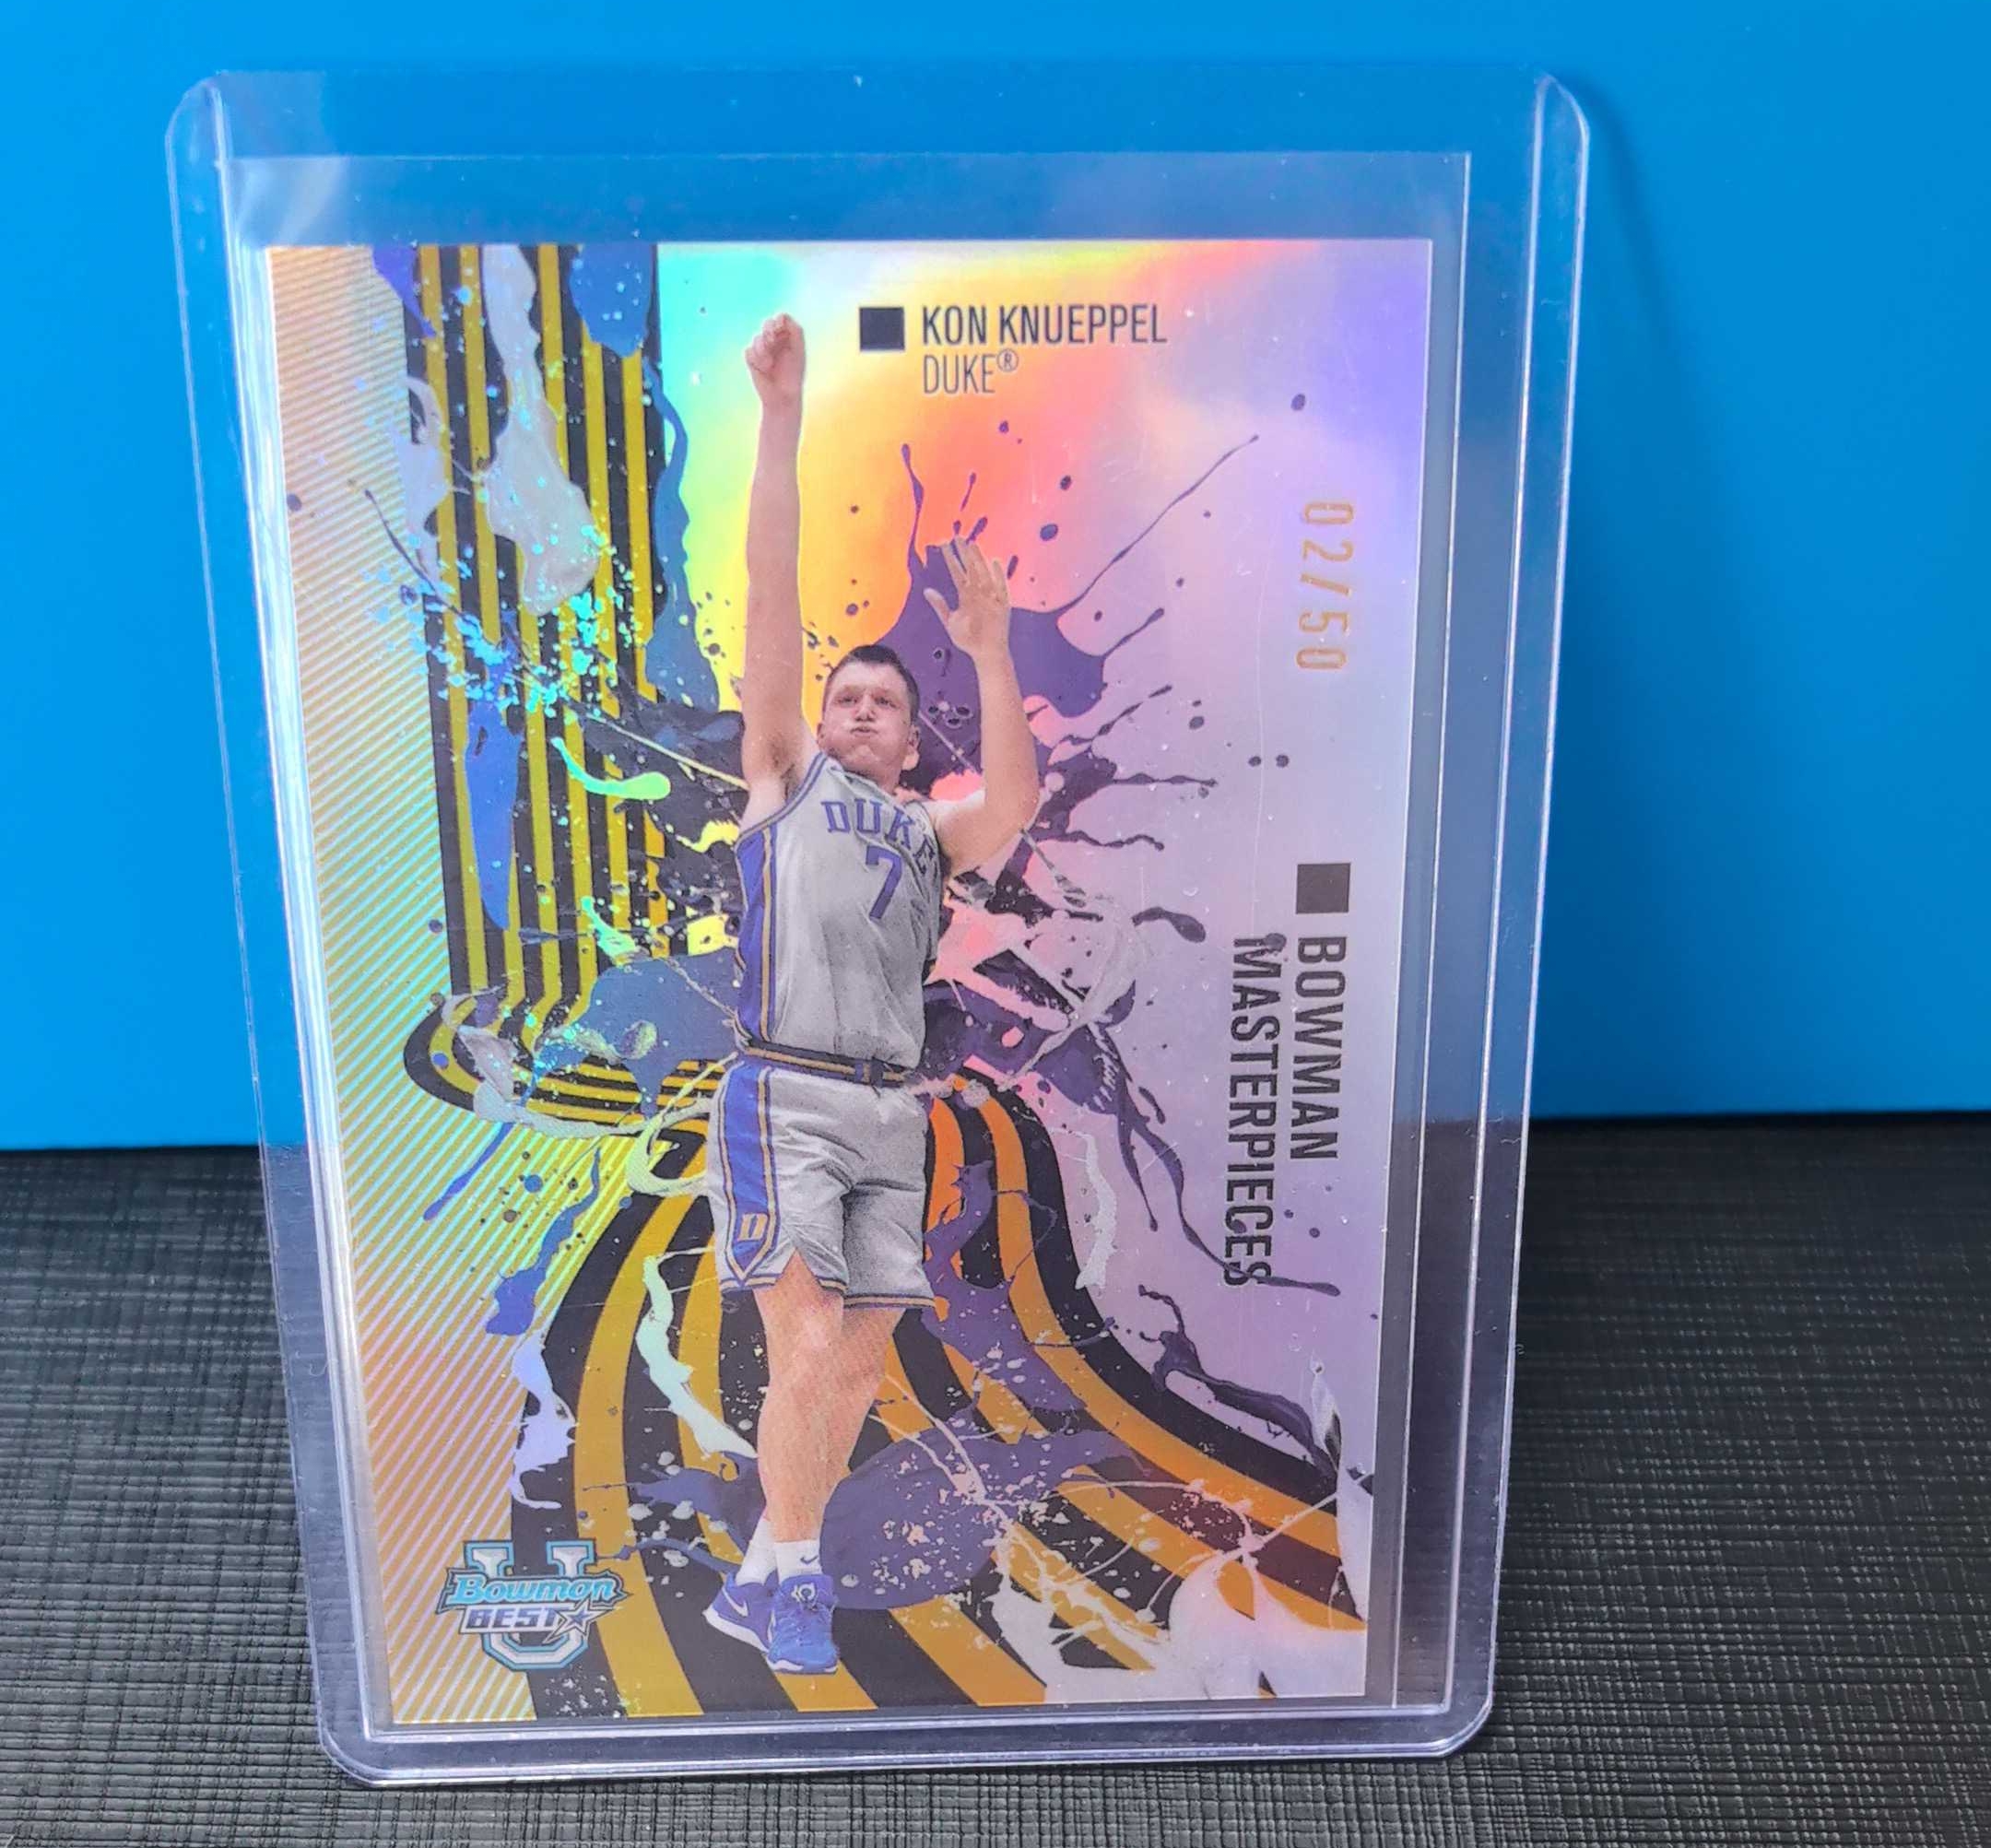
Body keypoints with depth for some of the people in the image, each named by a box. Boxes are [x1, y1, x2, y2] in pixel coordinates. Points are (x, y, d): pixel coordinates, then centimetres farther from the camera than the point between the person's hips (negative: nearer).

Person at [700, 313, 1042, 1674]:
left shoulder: (932, 830, 18)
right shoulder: (786, 780, 12)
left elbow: (1015, 802, -6)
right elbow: (772, 595, 3)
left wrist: (991, 651, -12)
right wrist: (782, 417, -2)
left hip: (894, 1109, 4)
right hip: (787, 1096, -4)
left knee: (862, 1364, 6)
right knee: (806, 1350, -13)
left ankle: (759, 1582, 23)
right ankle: (794, 1579, 8)